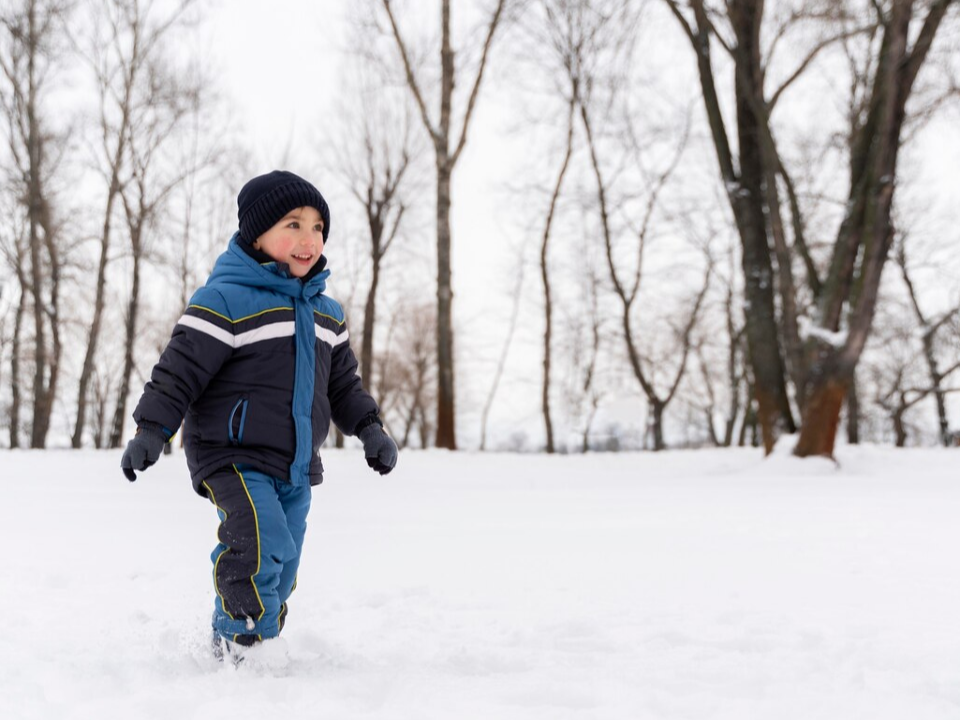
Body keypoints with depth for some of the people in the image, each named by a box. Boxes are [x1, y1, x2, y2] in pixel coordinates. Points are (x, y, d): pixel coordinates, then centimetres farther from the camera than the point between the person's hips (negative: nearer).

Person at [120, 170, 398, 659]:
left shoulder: (325, 312, 13)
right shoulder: (225, 299, -11)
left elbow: (343, 381, 22)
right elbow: (181, 367, -13)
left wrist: (369, 429, 11)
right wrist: (151, 429, -19)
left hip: (296, 467, 7)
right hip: (235, 457, -7)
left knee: (278, 581, 11)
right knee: (265, 548, -25)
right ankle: (236, 640, -8)